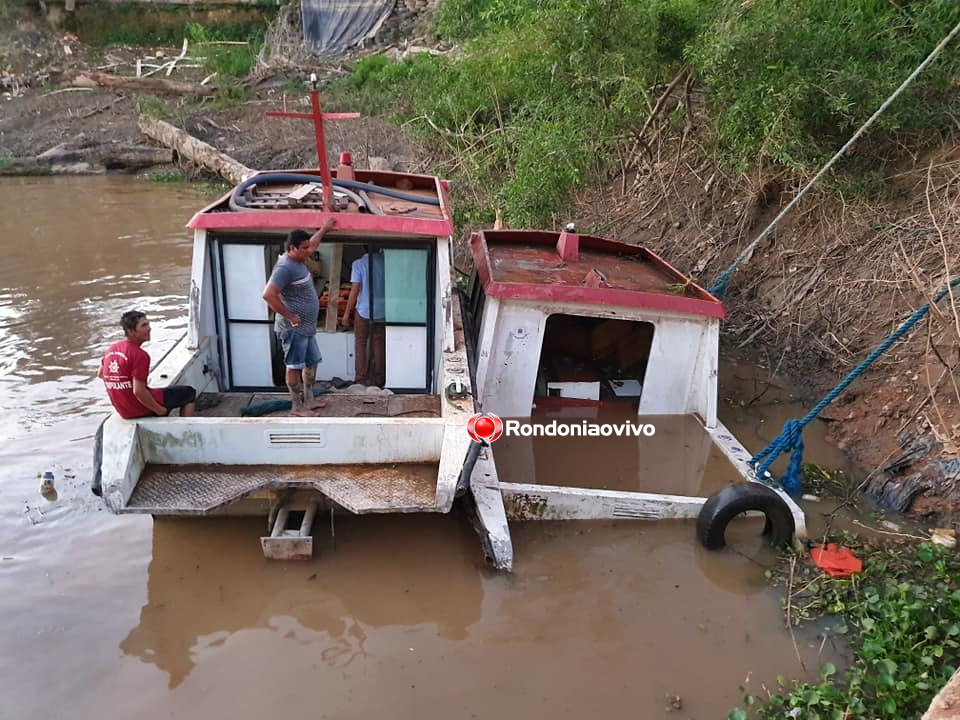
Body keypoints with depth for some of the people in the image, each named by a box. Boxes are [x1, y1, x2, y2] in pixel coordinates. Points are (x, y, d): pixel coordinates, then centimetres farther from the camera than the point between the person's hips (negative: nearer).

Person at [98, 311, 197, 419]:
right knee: (189, 392, 7)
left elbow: (100, 374, 19)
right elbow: (138, 392, -28)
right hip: (141, 409, -8)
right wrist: (160, 410, -16)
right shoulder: (139, 355, -23)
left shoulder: (112, 349, 3)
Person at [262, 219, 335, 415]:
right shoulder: (285, 267, -23)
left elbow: (312, 244, 31)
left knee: (311, 362, 18)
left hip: (307, 327, 10)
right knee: (294, 367, 3)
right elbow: (268, 295, -32)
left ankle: (309, 400, 31)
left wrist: (325, 228, 37)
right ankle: (297, 406, 14)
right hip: (294, 329, -10)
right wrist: (289, 316, -24)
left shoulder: (299, 260, 7)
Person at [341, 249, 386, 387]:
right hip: (382, 311, 3)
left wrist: (347, 313, -4)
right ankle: (379, 379, 14)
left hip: (363, 310, -2)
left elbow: (355, 290, -11)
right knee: (379, 344, 10)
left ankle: (361, 379, 6)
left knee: (360, 344, 8)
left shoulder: (358, 264, -8)